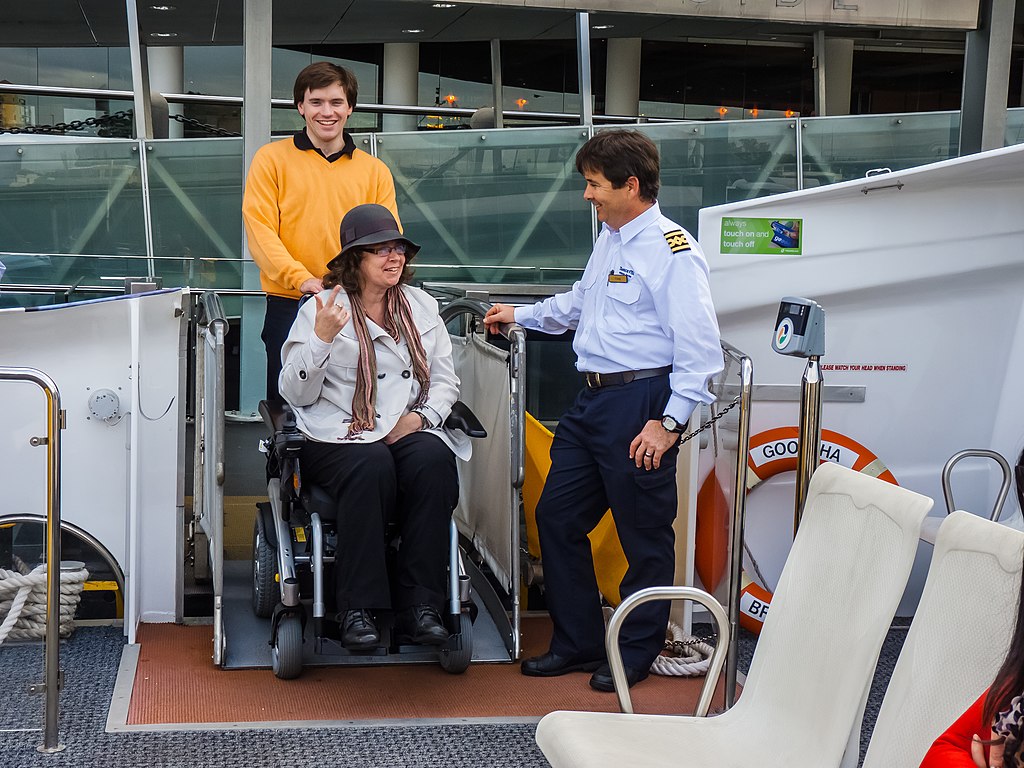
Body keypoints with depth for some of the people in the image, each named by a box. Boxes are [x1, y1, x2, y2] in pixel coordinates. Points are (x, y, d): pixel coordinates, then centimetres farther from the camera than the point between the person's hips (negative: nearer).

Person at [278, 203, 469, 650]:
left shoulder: (421, 307, 18)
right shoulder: (321, 310, 5)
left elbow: (446, 380, 19)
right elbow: (296, 395, 0)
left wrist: (421, 415, -2)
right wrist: (321, 338, -15)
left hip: (410, 432, 3)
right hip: (340, 438, -3)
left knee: (434, 461, -31)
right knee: (372, 466, -36)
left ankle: (420, 606, -27)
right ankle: (357, 609, -29)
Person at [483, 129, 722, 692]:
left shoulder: (671, 249, -14)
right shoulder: (609, 240, 16)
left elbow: (699, 345, -19)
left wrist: (669, 422, -22)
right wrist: (520, 315, 39)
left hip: (640, 402, -10)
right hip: (591, 400, 10)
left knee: (644, 535, 4)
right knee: (557, 517, 12)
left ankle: (635, 653, 19)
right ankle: (578, 643, 25)